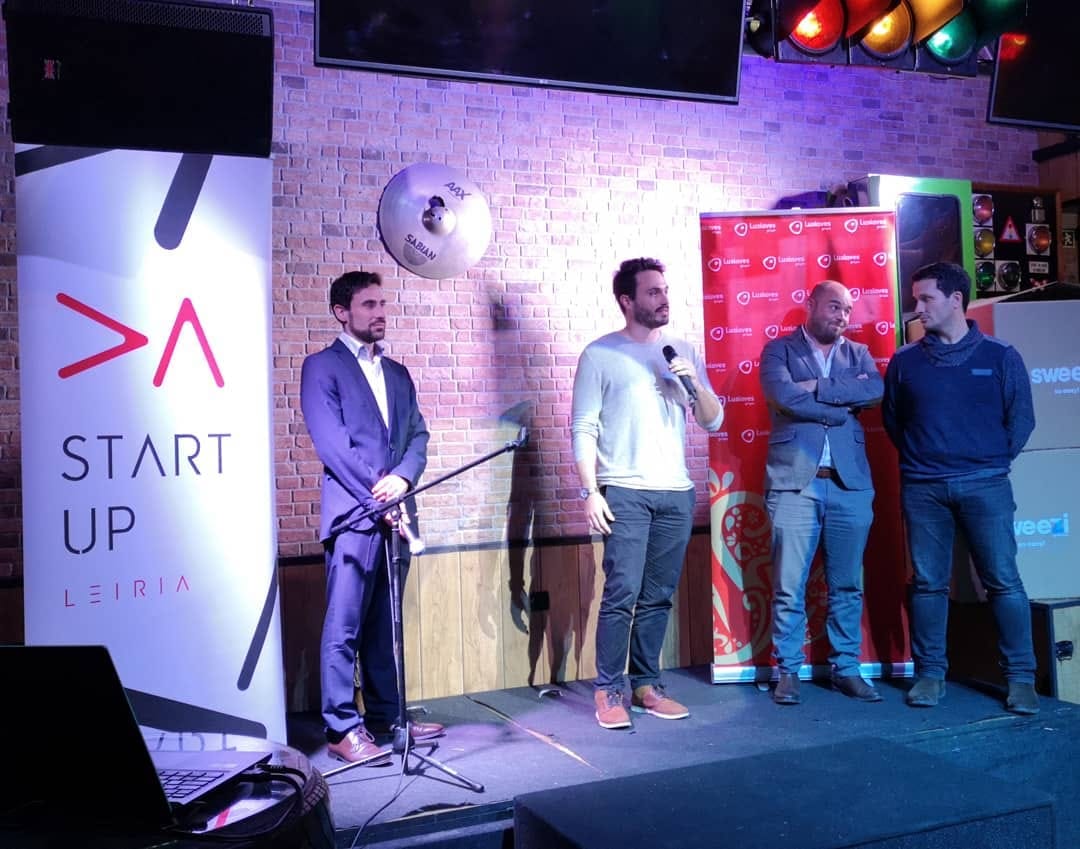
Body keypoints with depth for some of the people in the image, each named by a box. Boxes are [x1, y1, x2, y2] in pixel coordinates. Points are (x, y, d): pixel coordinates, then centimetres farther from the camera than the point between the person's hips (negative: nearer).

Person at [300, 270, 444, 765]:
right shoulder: (322, 367, 1)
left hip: (394, 512, 6)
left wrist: (401, 478, -8)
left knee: (385, 625, 12)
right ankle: (343, 729, 1)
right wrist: (378, 497, -13)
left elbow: (418, 435, 13)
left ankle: (385, 716, 20)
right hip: (352, 514, -6)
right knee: (344, 627, -5)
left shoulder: (397, 374, 21)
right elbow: (331, 443, -9)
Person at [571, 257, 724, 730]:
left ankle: (646, 686, 17)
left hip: (676, 494, 4)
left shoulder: (683, 353, 13)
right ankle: (608, 692, 2)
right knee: (622, 594, -8)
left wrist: (693, 381, -6)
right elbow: (583, 429, -3)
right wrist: (590, 492, -10)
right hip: (624, 493, -4)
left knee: (658, 597, 6)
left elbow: (713, 421, 12)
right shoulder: (600, 355, 1)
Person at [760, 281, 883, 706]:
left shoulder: (857, 353, 16)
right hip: (795, 482, -3)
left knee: (848, 584, 9)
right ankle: (788, 671, 10)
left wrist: (816, 388, -10)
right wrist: (842, 406, -5)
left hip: (850, 483, 3)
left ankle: (846, 668, 20)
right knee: (789, 586, -1)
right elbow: (784, 395, -13)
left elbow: (876, 391, -5)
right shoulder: (779, 350, 6)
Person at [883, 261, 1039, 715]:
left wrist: (992, 461, 4)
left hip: (984, 485, -1)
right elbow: (891, 419, 13)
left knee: (1003, 581, 0)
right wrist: (918, 458, 8)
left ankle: (1021, 677, 10)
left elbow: (1021, 418, 6)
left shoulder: (1000, 355, 2)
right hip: (922, 489, 2)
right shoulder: (905, 360, 6)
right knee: (928, 583, 6)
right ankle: (929, 673, 16)